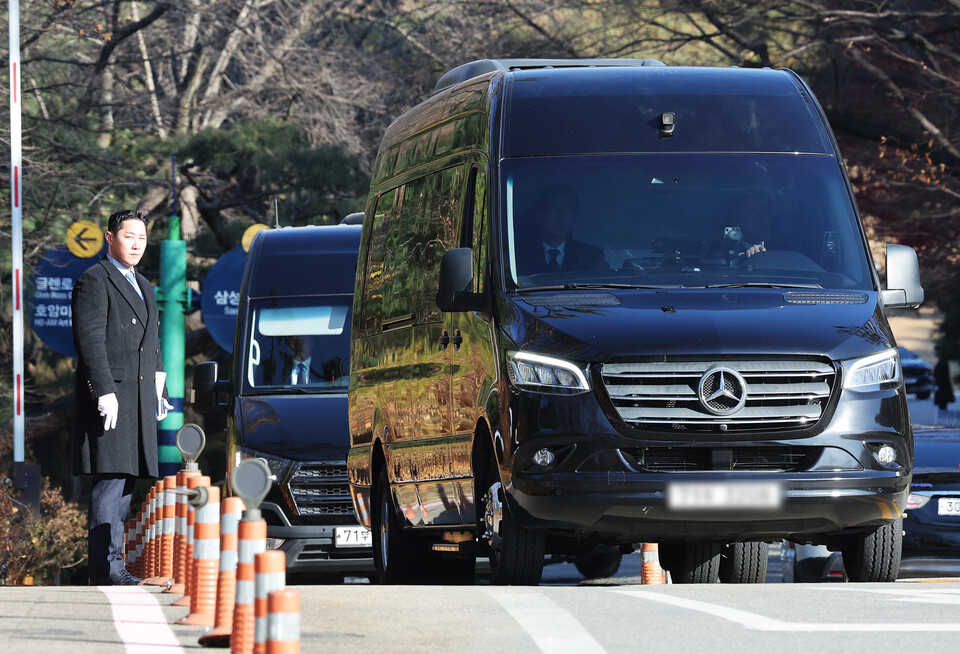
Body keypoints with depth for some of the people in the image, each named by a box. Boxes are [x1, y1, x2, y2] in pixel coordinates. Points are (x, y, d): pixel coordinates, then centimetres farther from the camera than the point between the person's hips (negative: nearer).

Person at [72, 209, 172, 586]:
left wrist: (158, 391, 20)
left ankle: (107, 563, 10)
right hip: (109, 394, -9)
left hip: (139, 400, 9)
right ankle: (107, 567, -14)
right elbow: (90, 339, -13)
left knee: (126, 481, 7)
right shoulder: (94, 281, -5)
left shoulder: (144, 287, 23)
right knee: (110, 480, -12)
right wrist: (105, 392, -20)